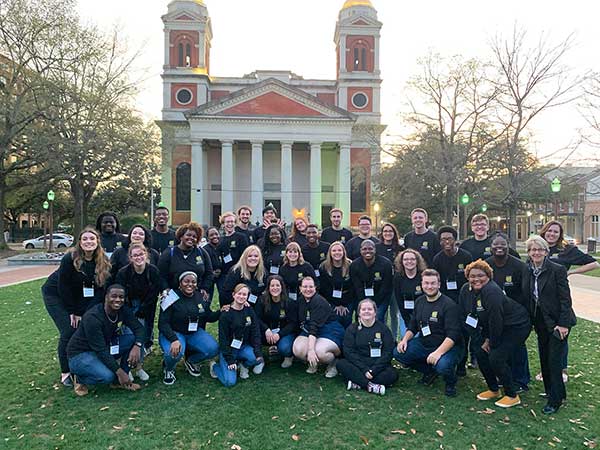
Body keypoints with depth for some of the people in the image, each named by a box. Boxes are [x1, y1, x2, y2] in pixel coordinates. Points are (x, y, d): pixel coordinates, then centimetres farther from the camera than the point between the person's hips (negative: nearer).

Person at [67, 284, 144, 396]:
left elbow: (139, 328, -7)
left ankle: (121, 381, 0)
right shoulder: (92, 317, -29)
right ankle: (79, 378, 1)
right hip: (80, 354, -7)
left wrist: (137, 346, -29)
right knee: (107, 376, -32)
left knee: (134, 339, -13)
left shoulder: (123, 311, -9)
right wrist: (119, 372, -31)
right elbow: (100, 350, -30)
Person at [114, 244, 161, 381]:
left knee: (144, 336, -3)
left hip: (146, 308, 2)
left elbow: (154, 294, -9)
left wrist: (140, 312, -9)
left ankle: (139, 366, 13)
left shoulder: (153, 271, -15)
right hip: (128, 307, -1)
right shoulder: (123, 272, -18)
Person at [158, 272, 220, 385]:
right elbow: (163, 323, -17)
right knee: (175, 352, -36)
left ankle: (190, 361, 13)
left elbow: (209, 317, 10)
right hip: (173, 333, -4)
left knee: (213, 349, -19)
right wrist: (174, 339, -33)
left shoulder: (201, 298, -1)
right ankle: (168, 369, 3)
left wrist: (221, 312, -11)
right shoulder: (172, 298, -16)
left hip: (194, 333, 5)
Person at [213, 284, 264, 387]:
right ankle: (215, 366, 12)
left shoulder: (249, 310, 0)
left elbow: (255, 332, -2)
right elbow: (223, 338, -11)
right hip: (228, 348, -4)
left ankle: (243, 365, 6)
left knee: (258, 360, -27)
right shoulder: (226, 314, -12)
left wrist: (258, 353, -14)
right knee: (230, 382, -18)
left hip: (244, 347, 4)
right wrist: (230, 360, -17)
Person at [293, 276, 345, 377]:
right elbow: (300, 322, 12)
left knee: (319, 351, -35)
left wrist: (311, 349, -38)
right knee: (297, 350, -23)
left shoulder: (319, 302, -20)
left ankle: (333, 364, 0)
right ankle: (313, 362, 10)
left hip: (331, 332, -6)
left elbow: (315, 325, -31)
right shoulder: (300, 301, 6)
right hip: (309, 331, 6)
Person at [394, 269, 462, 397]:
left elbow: (453, 335, -22)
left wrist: (438, 352, -34)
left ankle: (451, 383, 4)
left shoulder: (449, 305, -14)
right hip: (423, 344, 6)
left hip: (445, 347, -6)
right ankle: (430, 372, 12)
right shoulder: (419, 301, 7)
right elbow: (413, 326, 16)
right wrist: (405, 339, -4)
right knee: (398, 353, -12)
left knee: (442, 365, -36)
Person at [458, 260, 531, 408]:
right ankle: (493, 390, 21)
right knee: (480, 352, 1)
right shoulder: (465, 290, -6)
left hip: (517, 326, -8)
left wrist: (492, 343, -17)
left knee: (496, 358, -17)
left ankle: (512, 396, 3)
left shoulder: (492, 292, -31)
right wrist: (485, 338, -1)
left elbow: (496, 321, -29)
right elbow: (465, 316, 1)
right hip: (494, 328, 8)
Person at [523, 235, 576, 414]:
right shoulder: (528, 271, 2)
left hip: (557, 321, -6)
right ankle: (550, 390, 31)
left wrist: (563, 324, -17)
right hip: (540, 322, 6)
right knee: (544, 358, 14)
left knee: (554, 360, -3)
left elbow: (565, 299, -14)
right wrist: (530, 319, 7)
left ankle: (555, 400, 9)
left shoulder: (557, 270, -14)